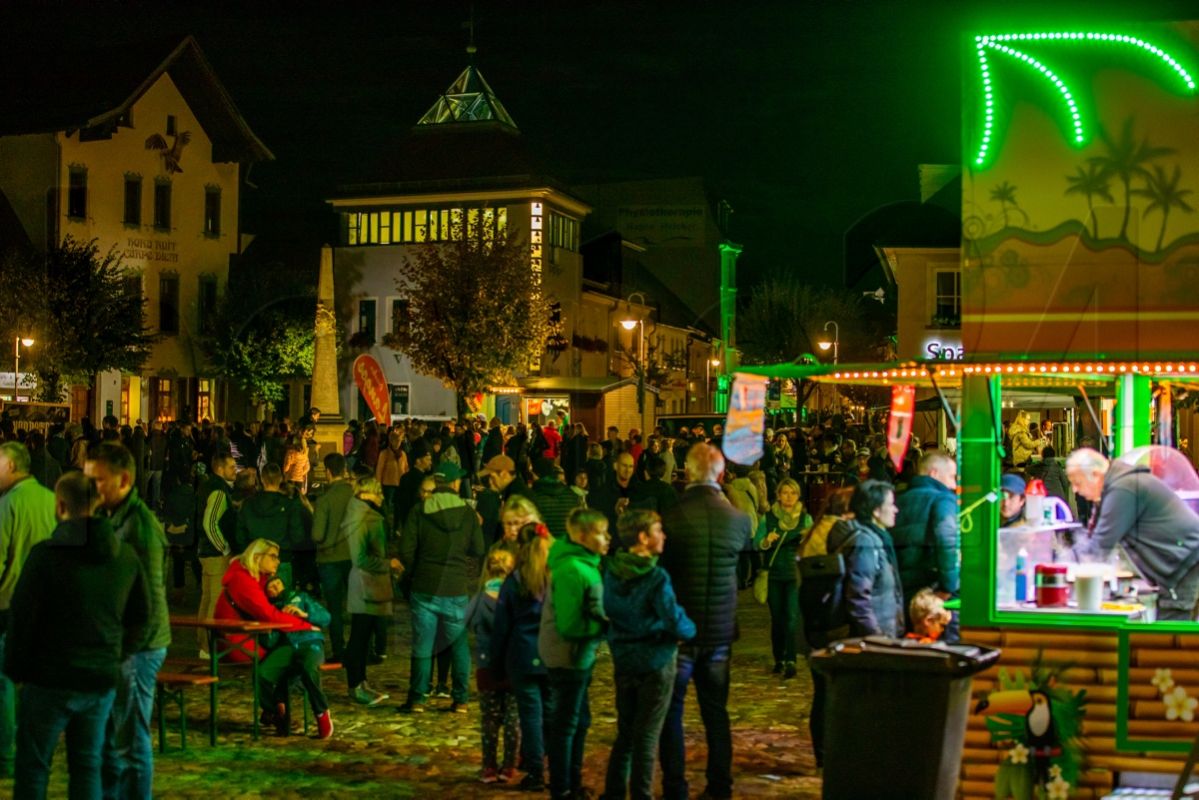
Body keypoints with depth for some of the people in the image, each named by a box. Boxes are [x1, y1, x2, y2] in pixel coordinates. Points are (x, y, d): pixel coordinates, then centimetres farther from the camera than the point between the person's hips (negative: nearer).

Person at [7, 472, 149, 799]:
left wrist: (15, 668, 4)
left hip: (51, 677, -4)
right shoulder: (125, 556, 3)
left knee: (32, 766, 7)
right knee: (87, 766, 12)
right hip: (103, 678, 4)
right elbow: (140, 615, 11)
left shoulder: (46, 554, -12)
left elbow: (23, 615, -8)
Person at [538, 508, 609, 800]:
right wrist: (608, 625, -20)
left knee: (580, 722, 21)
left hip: (579, 657, 9)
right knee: (566, 726, 5)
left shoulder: (585, 564, 6)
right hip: (568, 658, -9)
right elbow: (569, 625, -25)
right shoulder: (572, 571, -25)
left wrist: (605, 622, -4)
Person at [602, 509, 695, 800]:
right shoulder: (656, 578, -20)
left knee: (625, 732, 17)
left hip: (623, 662, 6)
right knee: (647, 735, 4)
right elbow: (676, 623, -17)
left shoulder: (611, 572, -1)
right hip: (655, 663, -6)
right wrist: (690, 629, 3)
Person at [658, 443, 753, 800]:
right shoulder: (737, 519, -8)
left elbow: (660, 568, -3)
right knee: (716, 709, 15)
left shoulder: (671, 519, -15)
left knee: (671, 709, 7)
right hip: (721, 629, 3)